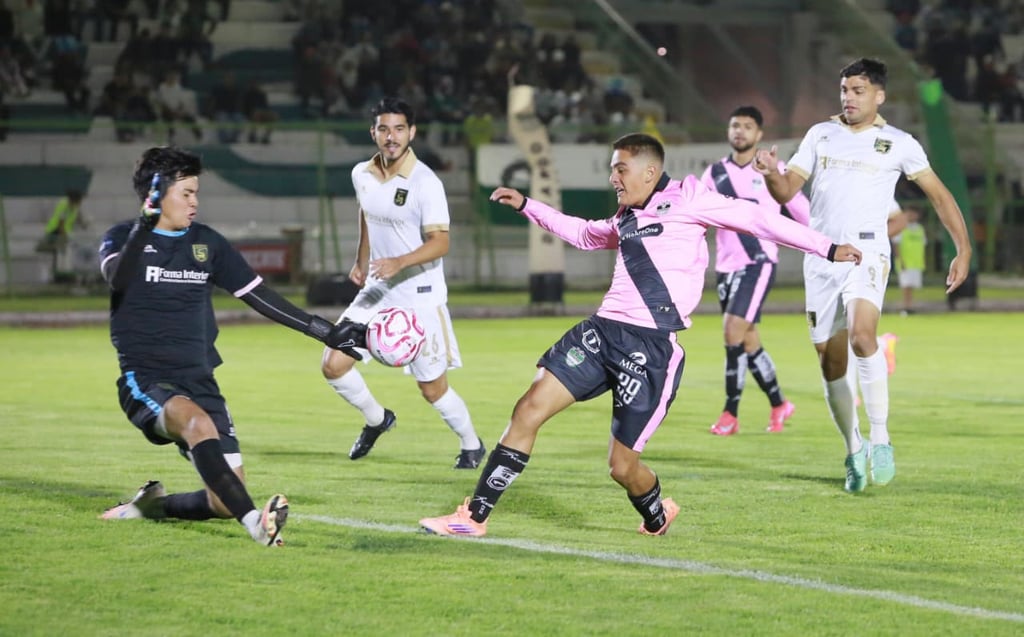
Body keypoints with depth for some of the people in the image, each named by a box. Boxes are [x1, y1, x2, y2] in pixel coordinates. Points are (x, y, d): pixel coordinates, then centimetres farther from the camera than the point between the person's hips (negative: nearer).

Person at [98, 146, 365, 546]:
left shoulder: (207, 243, 12)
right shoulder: (123, 238, 0)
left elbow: (259, 297, 16)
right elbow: (118, 279, -23)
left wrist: (324, 332, 12)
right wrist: (145, 224, -36)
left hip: (199, 381, 5)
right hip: (145, 380, -5)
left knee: (224, 502, -6)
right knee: (198, 422, -38)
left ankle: (154, 504, 21)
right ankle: (253, 521, -48)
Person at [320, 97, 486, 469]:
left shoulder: (426, 183, -18)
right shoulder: (362, 175, 2)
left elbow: (440, 242, -24)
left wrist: (400, 262, -39)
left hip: (420, 298, -6)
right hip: (376, 292, 6)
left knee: (432, 387, 0)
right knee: (333, 365, -4)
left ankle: (471, 445, 27)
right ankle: (376, 419, 24)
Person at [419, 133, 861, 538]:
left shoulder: (685, 200, 0)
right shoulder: (625, 220, 22)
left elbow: (752, 218, -1)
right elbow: (585, 234, 42)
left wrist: (826, 248, -3)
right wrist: (526, 206, 43)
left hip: (652, 347, -7)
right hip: (603, 332, 7)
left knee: (622, 466, -5)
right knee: (529, 408, -6)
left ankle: (657, 518, 30)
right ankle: (474, 516, -1)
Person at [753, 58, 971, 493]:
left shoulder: (899, 144, 3)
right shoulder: (820, 135, 11)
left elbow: (938, 195, 9)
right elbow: (786, 191, 7)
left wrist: (963, 250, 2)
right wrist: (771, 172, -16)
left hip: (866, 254, -4)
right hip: (820, 258, 4)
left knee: (862, 334, -30)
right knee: (830, 364, 4)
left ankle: (880, 440, -23)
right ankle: (853, 452, 21)